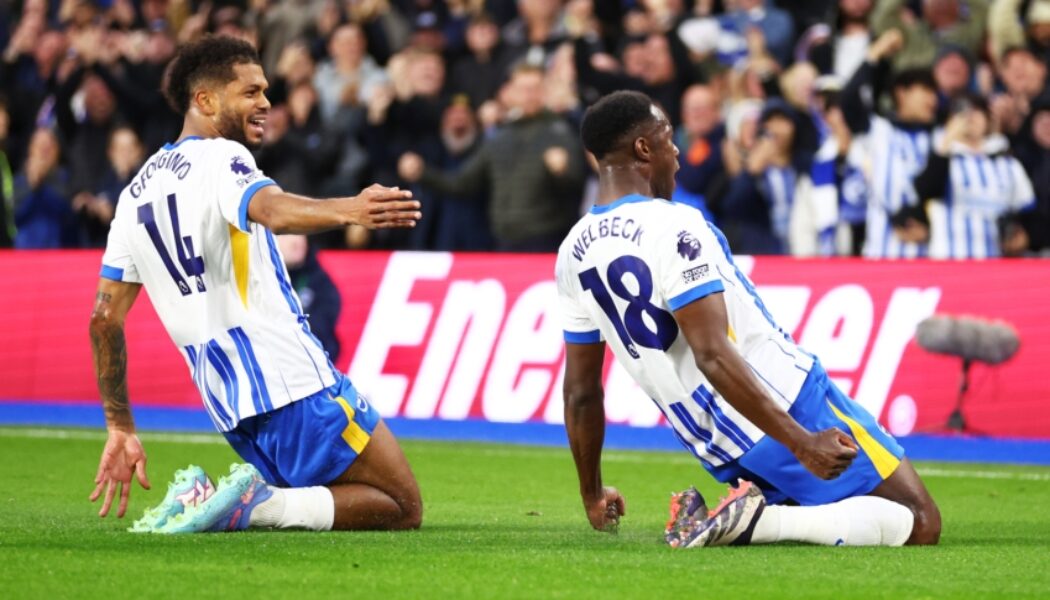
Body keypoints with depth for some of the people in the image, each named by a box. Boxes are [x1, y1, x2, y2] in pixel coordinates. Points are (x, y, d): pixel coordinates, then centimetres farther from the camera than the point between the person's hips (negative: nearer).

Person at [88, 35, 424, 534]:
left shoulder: (136, 192, 16)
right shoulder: (219, 158, -6)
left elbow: (104, 317, 16)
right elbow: (271, 210, -31)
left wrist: (120, 428, 21)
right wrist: (347, 211, -50)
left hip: (228, 407, 8)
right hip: (290, 380, -8)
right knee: (403, 508, 0)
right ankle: (257, 504, -21)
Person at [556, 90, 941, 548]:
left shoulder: (574, 254, 7)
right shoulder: (673, 228, -17)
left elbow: (580, 390, 13)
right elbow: (713, 356, -27)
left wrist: (593, 494, 26)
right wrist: (802, 442, -28)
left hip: (719, 451, 8)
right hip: (786, 404, -8)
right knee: (920, 523, -3)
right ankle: (759, 520, -18)